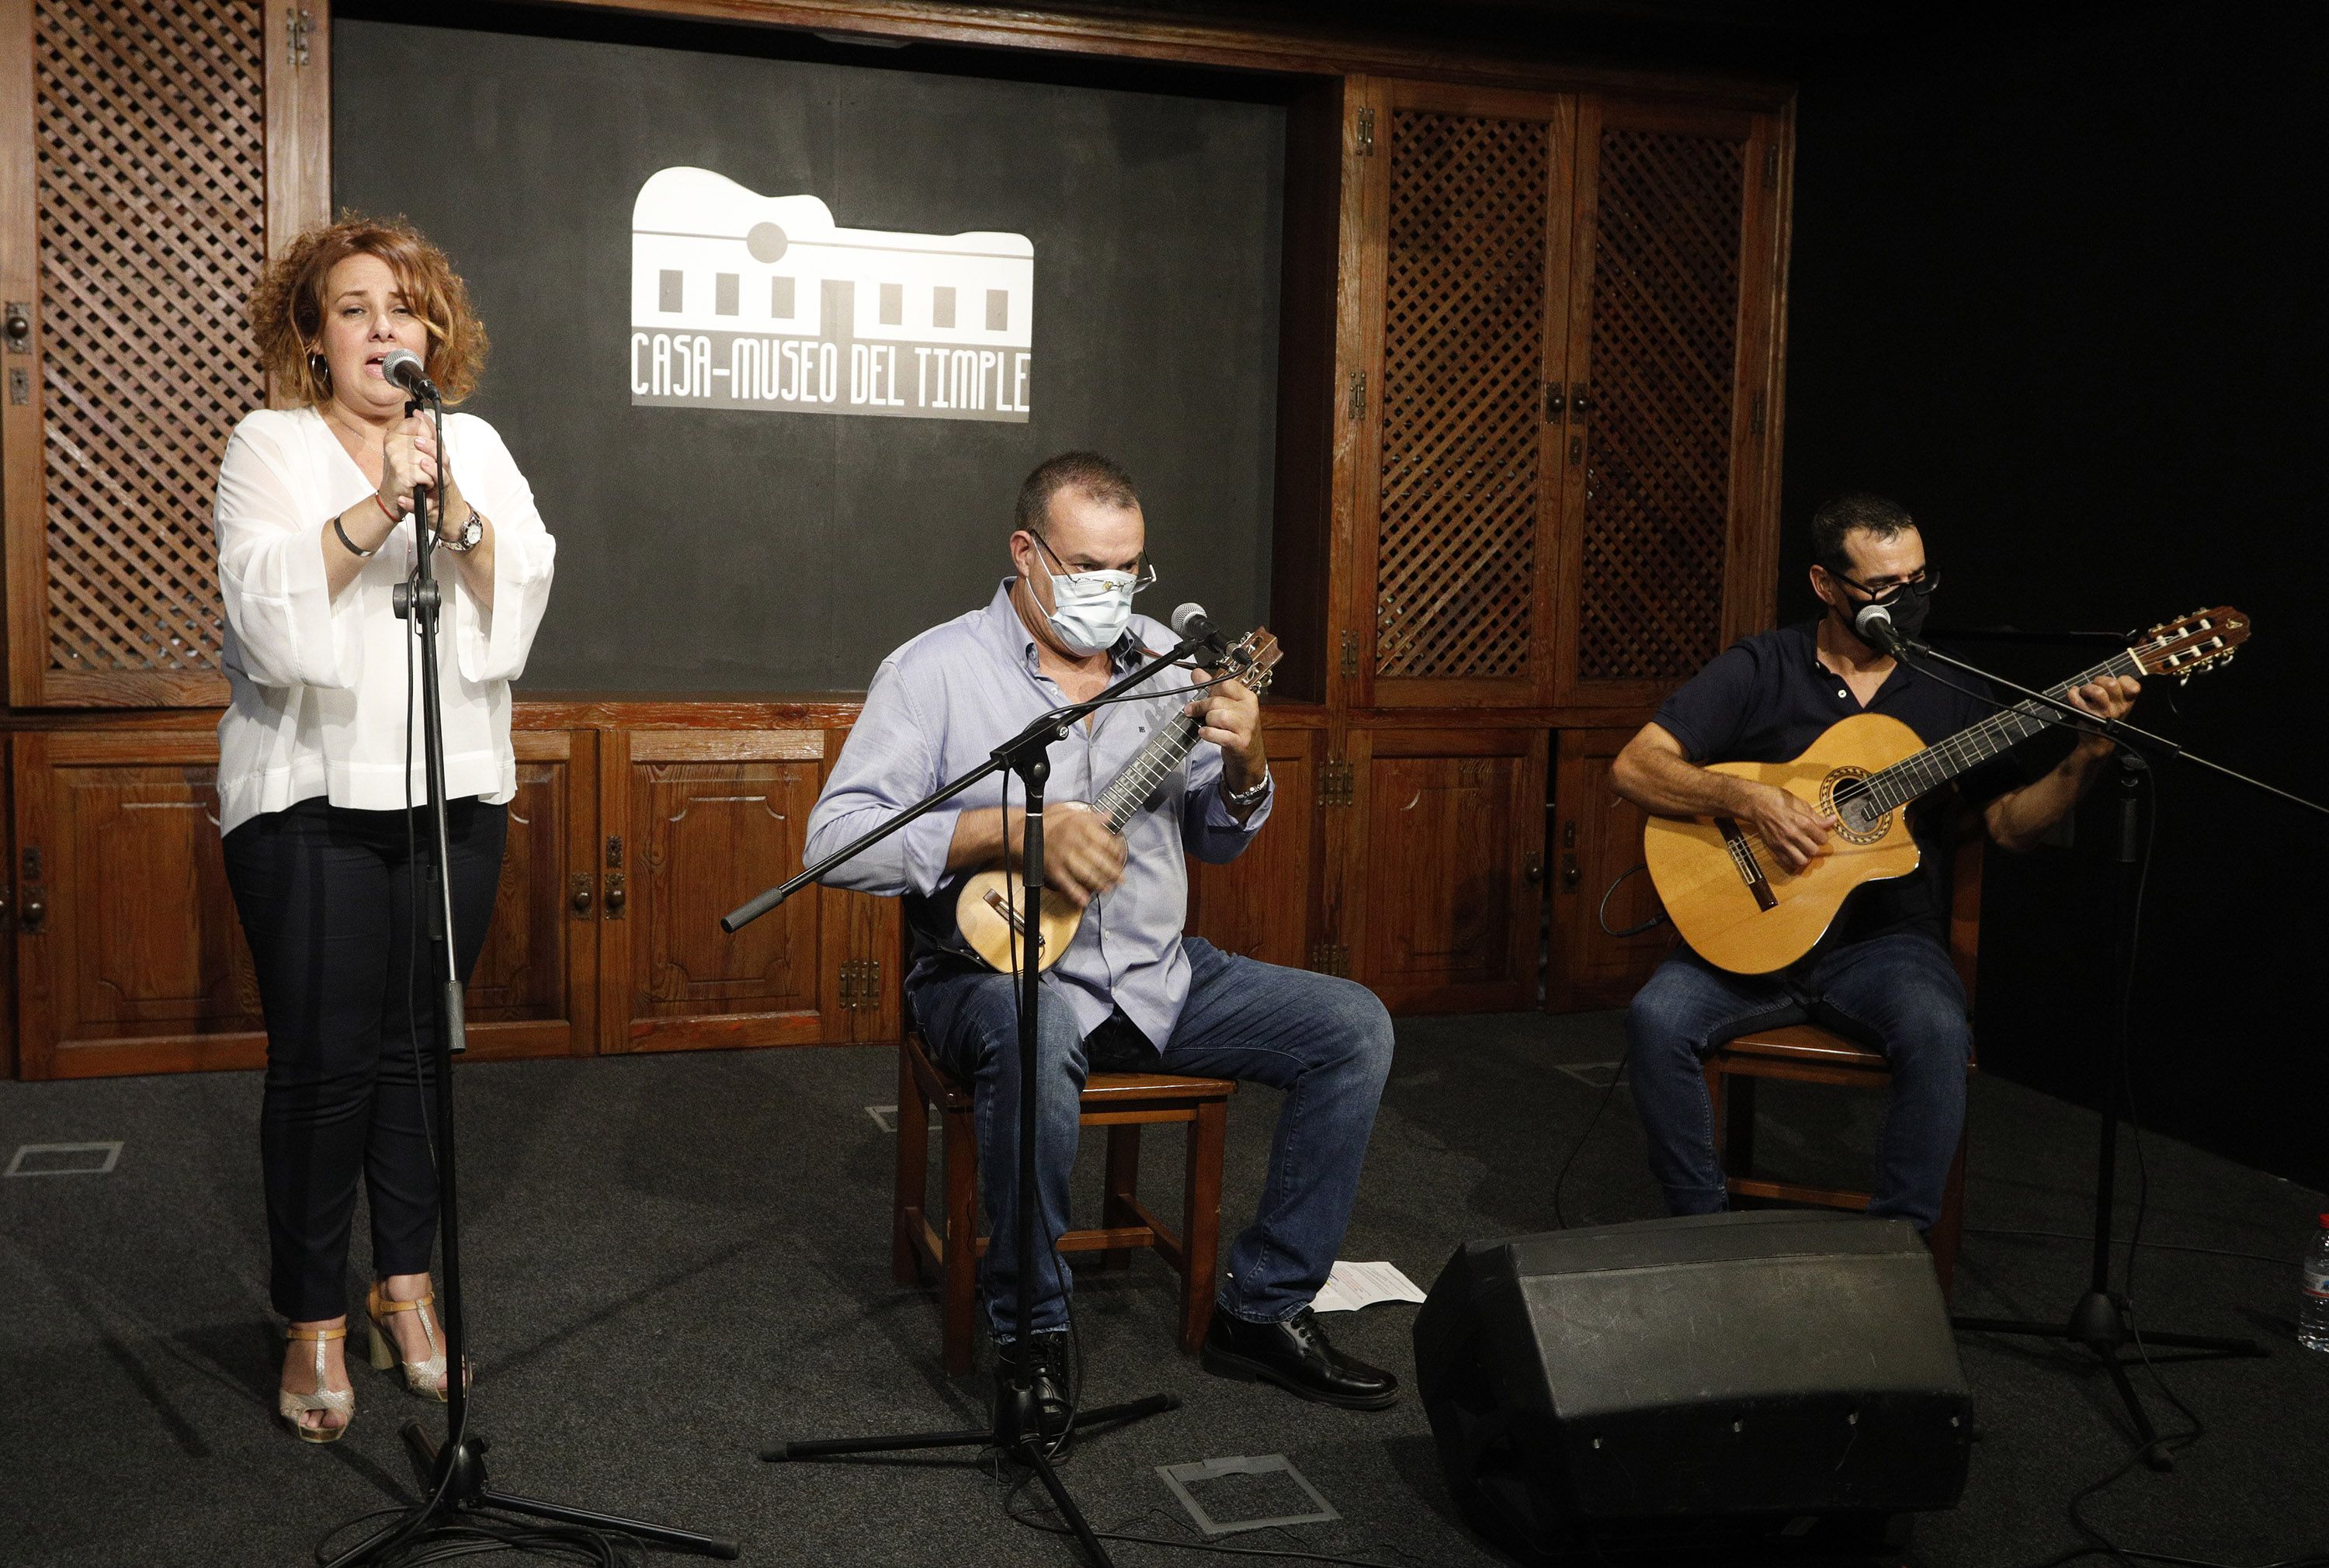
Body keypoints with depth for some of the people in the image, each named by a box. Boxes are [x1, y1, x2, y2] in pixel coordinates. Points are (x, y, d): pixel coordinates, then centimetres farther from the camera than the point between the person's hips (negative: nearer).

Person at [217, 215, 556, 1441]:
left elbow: (521, 594, -2)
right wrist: (378, 507, -25)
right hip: (311, 793, -3)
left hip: (454, 790, 3)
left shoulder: (475, 445, 12)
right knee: (324, 1060, -3)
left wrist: (454, 512, -18)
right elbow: (268, 607, -14)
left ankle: (404, 1284, 24)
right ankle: (313, 1322, 11)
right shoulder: (272, 445, 2)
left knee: (417, 1046, 9)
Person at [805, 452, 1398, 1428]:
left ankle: (1263, 1310, 1)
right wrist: (1015, 831, -25)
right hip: (998, 972, -6)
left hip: (1154, 973, 6)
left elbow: (1216, 841, 15)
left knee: (1355, 1026, -7)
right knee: (1033, 1038, -40)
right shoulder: (938, 670, -7)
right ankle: (1031, 1331, -17)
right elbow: (835, 838, -16)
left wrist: (1243, 764, -9)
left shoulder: (1163, 659, 9)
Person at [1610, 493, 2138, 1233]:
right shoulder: (1759, 669, 1)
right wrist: (1747, 799, -21)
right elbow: (1633, 768, -6)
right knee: (1656, 1018, -27)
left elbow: (2010, 824, 8)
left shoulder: (1950, 693, 9)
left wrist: (2087, 755, -9)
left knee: (1938, 1030, -32)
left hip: (1885, 941, 1)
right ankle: (1703, 1225, -8)